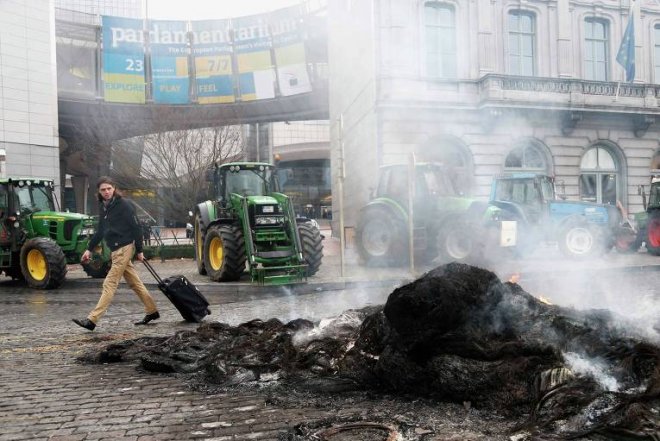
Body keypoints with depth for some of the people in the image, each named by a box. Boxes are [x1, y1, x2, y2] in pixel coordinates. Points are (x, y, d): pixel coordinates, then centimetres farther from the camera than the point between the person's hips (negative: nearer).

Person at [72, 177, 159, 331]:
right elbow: (100, 231, 21)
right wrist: (89, 249, 16)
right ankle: (152, 311, 23)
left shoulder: (124, 205, -12)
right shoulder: (104, 207, 12)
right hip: (116, 250, 8)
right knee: (135, 282, 14)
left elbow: (136, 228, -11)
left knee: (110, 284, -9)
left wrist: (139, 251, -11)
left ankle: (92, 320, -10)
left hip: (124, 248, -8)